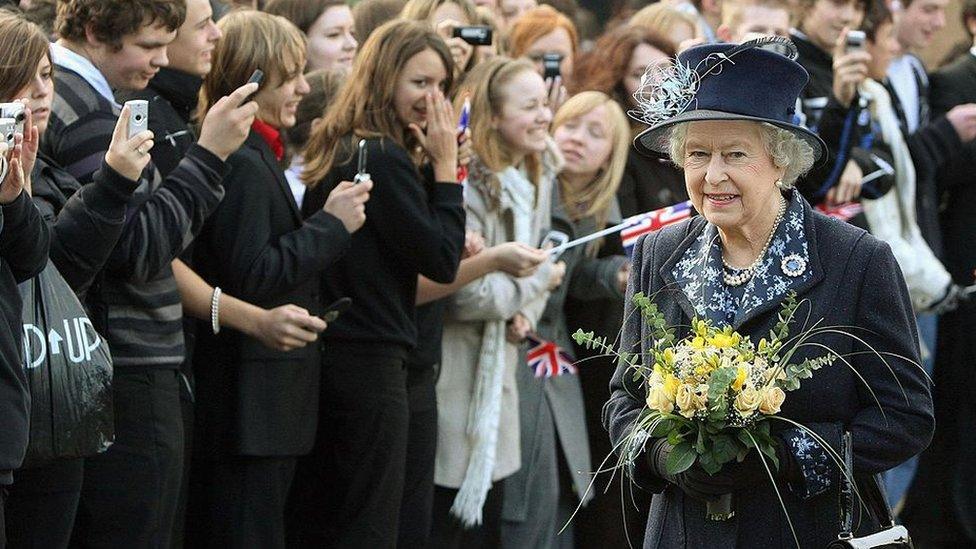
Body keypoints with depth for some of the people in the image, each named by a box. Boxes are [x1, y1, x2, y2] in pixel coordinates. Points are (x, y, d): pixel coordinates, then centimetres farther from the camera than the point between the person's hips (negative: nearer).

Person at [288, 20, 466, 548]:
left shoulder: (336, 152, 13)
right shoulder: (384, 159, -16)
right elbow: (442, 262, -14)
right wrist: (445, 165, -8)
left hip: (328, 353, 10)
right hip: (370, 363, -10)